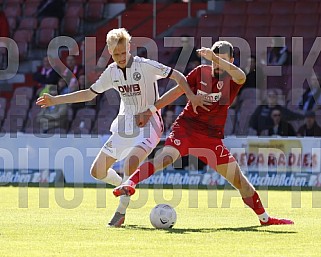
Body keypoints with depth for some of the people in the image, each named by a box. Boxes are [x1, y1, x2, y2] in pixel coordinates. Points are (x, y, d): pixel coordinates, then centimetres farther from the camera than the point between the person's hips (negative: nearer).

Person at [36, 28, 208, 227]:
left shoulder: (145, 66, -14)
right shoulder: (112, 72, 3)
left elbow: (177, 76, -10)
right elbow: (89, 94, 14)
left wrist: (191, 96, -26)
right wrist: (55, 100, 13)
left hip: (149, 125, -6)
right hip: (124, 126, 6)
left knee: (131, 161, -33)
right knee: (97, 171, 4)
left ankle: (121, 212, -22)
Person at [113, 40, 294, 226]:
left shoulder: (232, 78, -3)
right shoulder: (201, 72, 2)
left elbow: (241, 77, -29)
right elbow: (177, 91, 11)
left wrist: (216, 58, -37)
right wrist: (151, 110, 9)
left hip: (212, 137, 1)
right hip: (186, 127, -1)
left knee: (238, 178, 1)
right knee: (165, 157, -29)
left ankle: (264, 218, 16)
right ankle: (128, 185, -40)